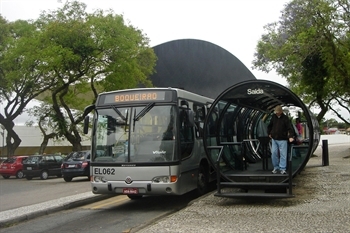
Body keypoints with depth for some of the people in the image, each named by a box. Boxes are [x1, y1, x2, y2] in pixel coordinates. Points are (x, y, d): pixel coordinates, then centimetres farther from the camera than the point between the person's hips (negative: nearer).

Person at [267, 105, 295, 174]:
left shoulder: (285, 118, -7)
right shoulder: (274, 117, 6)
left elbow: (290, 128, -13)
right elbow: (269, 126, 22)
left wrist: (290, 136, -25)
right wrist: (269, 133, 18)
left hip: (282, 140, -4)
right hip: (274, 139, 4)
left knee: (283, 154, -3)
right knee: (274, 153, 3)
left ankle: (282, 169, 1)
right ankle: (276, 167, 15)